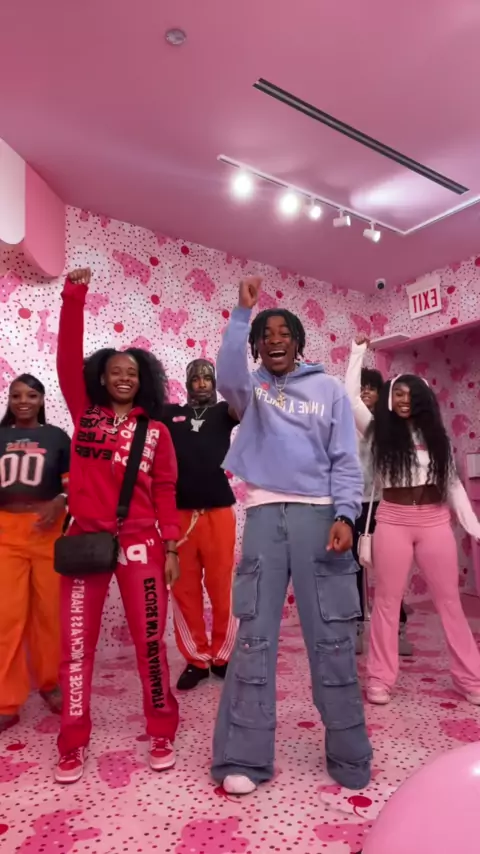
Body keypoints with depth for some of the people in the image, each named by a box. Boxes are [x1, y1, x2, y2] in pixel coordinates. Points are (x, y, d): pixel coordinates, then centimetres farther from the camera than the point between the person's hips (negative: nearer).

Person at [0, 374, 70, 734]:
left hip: (47, 529, -1)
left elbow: (74, 483, 4)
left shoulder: (57, 437, 5)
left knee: (49, 610, 7)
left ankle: (50, 682, 28)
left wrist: (60, 502, -14)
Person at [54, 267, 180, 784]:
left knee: (149, 641, 5)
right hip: (85, 539, 1)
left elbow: (164, 492, 5)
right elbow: (68, 359, -2)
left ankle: (162, 734, 24)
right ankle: (73, 745, 25)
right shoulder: (84, 414, 9)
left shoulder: (156, 431, 6)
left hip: (139, 543, -1)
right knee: (76, 644, 8)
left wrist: (171, 548, 1)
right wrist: (73, 299, -8)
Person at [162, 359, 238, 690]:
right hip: (179, 512, 1)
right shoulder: (171, 413, 11)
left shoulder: (223, 411, 8)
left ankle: (223, 656, 23)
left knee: (222, 586, 5)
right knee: (184, 589, 7)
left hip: (218, 510, -1)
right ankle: (197, 659, 22)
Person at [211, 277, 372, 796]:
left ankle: (349, 756, 20)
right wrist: (241, 312, -13)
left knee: (331, 637, 4)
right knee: (254, 636, 3)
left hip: (318, 515, 0)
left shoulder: (329, 389, 11)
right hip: (264, 516, 1)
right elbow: (226, 374, -13)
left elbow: (346, 460, 5)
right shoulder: (251, 388, 12)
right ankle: (244, 757, 15)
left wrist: (345, 515, -7)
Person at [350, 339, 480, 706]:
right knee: (387, 600, 5)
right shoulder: (379, 431, 3)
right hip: (393, 521, -2)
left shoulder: (435, 435, 9)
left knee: (450, 601, 9)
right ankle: (380, 680, 15)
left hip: (435, 522, 2)